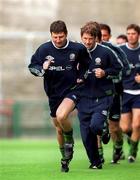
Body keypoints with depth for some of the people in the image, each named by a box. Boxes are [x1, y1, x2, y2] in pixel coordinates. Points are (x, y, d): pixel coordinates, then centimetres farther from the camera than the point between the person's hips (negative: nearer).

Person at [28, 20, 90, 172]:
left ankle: (70, 141, -2)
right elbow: (32, 66, 1)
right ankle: (65, 159, 31)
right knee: (59, 129, 11)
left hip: (72, 90, -3)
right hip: (53, 93, 3)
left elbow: (85, 63, 11)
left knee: (61, 116, -30)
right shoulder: (44, 49, -7)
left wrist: (81, 77, -2)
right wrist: (42, 69, -19)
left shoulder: (77, 49, -8)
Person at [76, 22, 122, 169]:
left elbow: (118, 68, 4)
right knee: (86, 135, 2)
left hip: (102, 98, -3)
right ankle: (95, 162, 21)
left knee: (95, 125, -23)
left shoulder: (105, 52, -5)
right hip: (84, 98, 3)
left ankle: (105, 130, 15)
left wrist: (105, 73, -13)